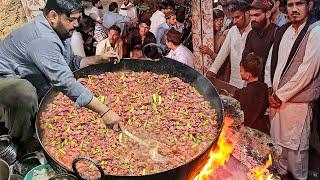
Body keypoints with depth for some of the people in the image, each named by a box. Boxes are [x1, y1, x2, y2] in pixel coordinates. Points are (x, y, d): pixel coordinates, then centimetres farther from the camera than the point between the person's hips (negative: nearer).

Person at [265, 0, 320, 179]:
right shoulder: (282, 31, 8)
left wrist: (281, 95, -11)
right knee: (278, 141, 18)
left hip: (297, 102, -6)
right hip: (276, 99, 6)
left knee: (295, 147, 5)